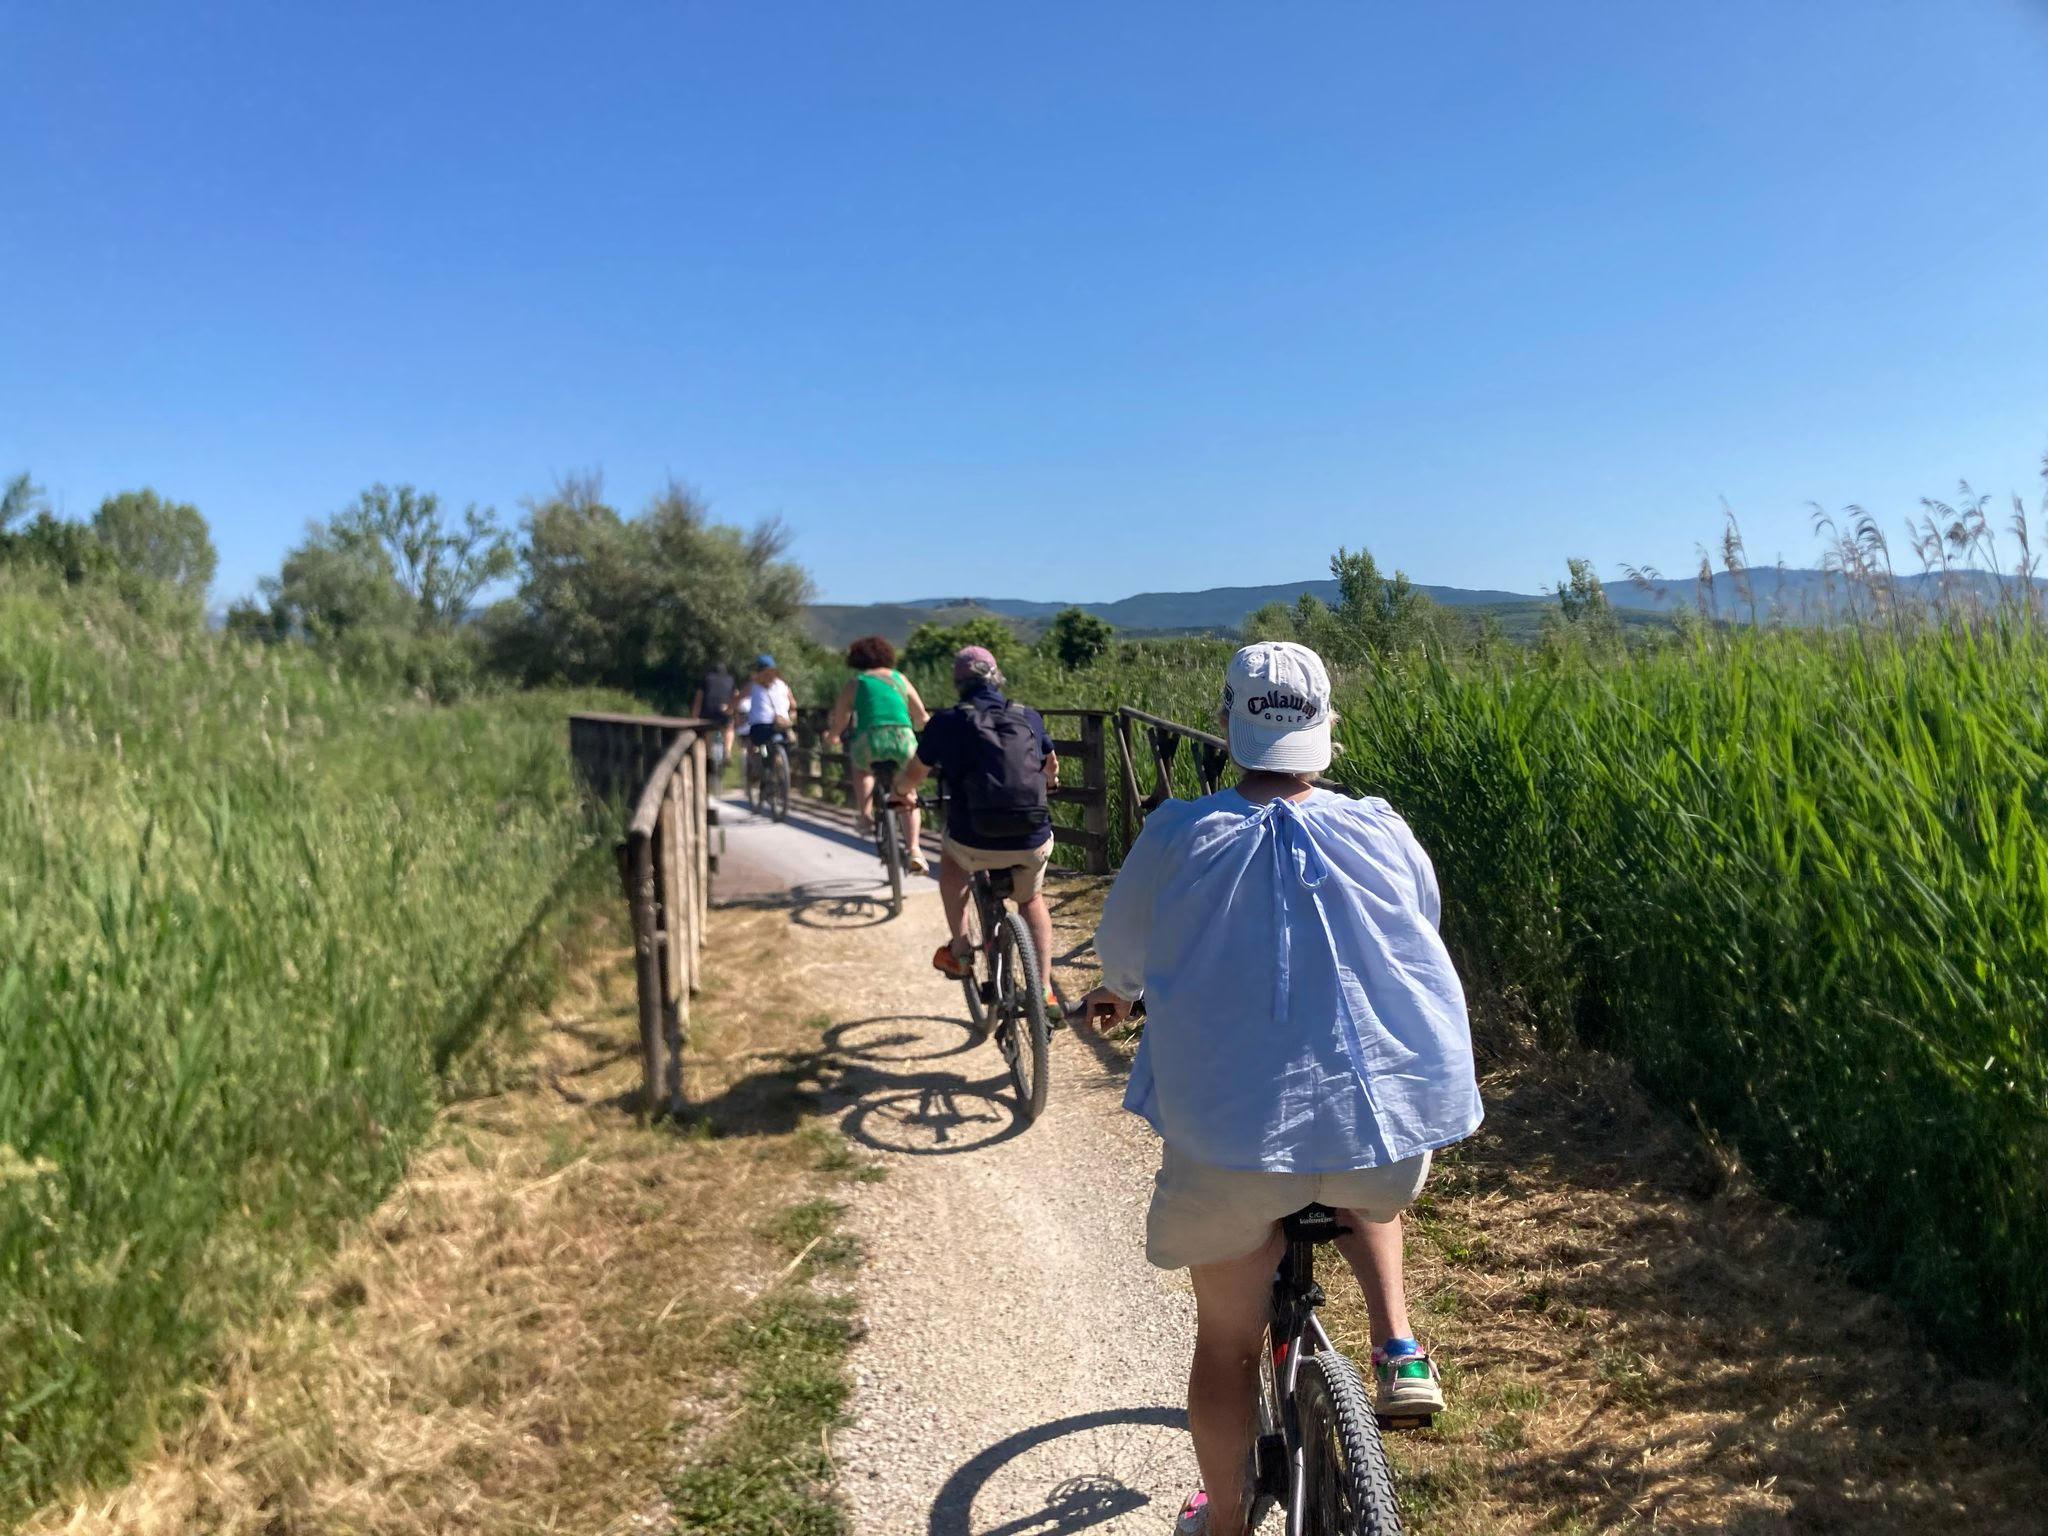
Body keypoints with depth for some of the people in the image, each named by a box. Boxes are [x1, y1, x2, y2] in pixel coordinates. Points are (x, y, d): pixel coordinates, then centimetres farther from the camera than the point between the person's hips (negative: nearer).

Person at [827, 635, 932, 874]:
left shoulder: (854, 684, 16)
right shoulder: (900, 679, 22)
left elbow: (837, 726, 17)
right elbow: (922, 718, 24)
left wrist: (831, 734, 39)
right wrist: (925, 726, 46)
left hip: (870, 739, -1)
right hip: (903, 739, 1)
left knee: (860, 765, 34)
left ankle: (865, 816, 20)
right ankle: (914, 850, 8)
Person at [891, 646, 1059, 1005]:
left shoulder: (947, 720, 1)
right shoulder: (1028, 717, 9)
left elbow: (914, 774, 15)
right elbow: (1051, 766, 28)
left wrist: (902, 792, 38)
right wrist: (1048, 781, 52)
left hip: (976, 844, -2)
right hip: (1032, 842, 2)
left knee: (950, 853, 34)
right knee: (1031, 900, 31)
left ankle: (959, 951, 29)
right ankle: (1043, 989, 24)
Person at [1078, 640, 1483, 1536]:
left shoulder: (1178, 836, -7)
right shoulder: (1381, 833, -2)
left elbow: (1122, 953, 9)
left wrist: (1117, 996, 33)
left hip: (1229, 1133, -1)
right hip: (1390, 1122, 2)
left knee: (1227, 1339, 21)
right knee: (1367, 1195, 39)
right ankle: (1397, 1353, 21)